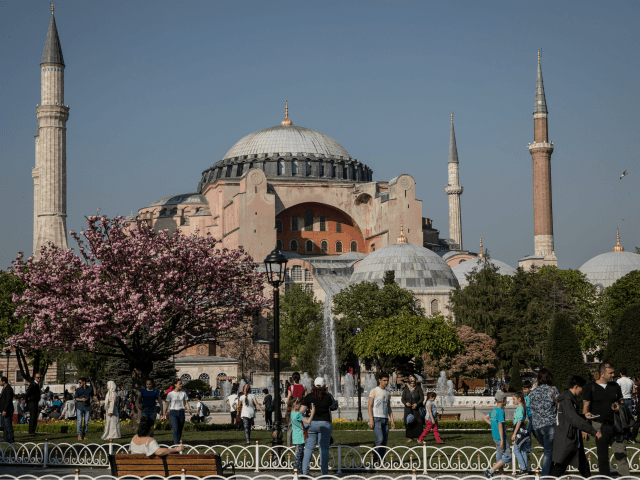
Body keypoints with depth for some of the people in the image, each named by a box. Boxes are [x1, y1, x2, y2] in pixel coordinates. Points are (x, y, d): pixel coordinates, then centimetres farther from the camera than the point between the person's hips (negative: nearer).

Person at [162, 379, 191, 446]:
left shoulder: (183, 393, 8)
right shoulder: (170, 394, 0)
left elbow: (186, 403, 6)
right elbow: (167, 404, 4)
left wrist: (189, 409, -14)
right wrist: (164, 414, 3)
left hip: (181, 412, 4)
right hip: (173, 413, -4)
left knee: (180, 430, 5)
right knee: (176, 429, -17)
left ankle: (175, 444, 20)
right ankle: (176, 445, -21)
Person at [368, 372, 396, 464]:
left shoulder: (388, 393, 16)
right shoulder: (374, 391, -2)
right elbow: (370, 406, -5)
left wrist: (392, 420, 12)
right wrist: (371, 419, -14)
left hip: (385, 419, 6)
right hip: (376, 418, -6)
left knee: (385, 440, 1)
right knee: (380, 439, -17)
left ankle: (381, 461, 4)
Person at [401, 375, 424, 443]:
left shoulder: (418, 389, 1)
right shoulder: (406, 389, 5)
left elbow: (422, 398, -2)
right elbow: (403, 399, 6)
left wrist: (417, 404, -17)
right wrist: (406, 403, -16)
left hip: (417, 408, -2)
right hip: (408, 409, 2)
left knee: (418, 424, -7)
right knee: (409, 423, -4)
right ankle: (411, 438, 4)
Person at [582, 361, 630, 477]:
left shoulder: (615, 387, 10)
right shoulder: (590, 388, 0)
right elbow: (585, 408, 0)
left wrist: (619, 408, -7)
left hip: (615, 426, 3)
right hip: (599, 426, -2)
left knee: (621, 454, -4)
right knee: (603, 457, 5)